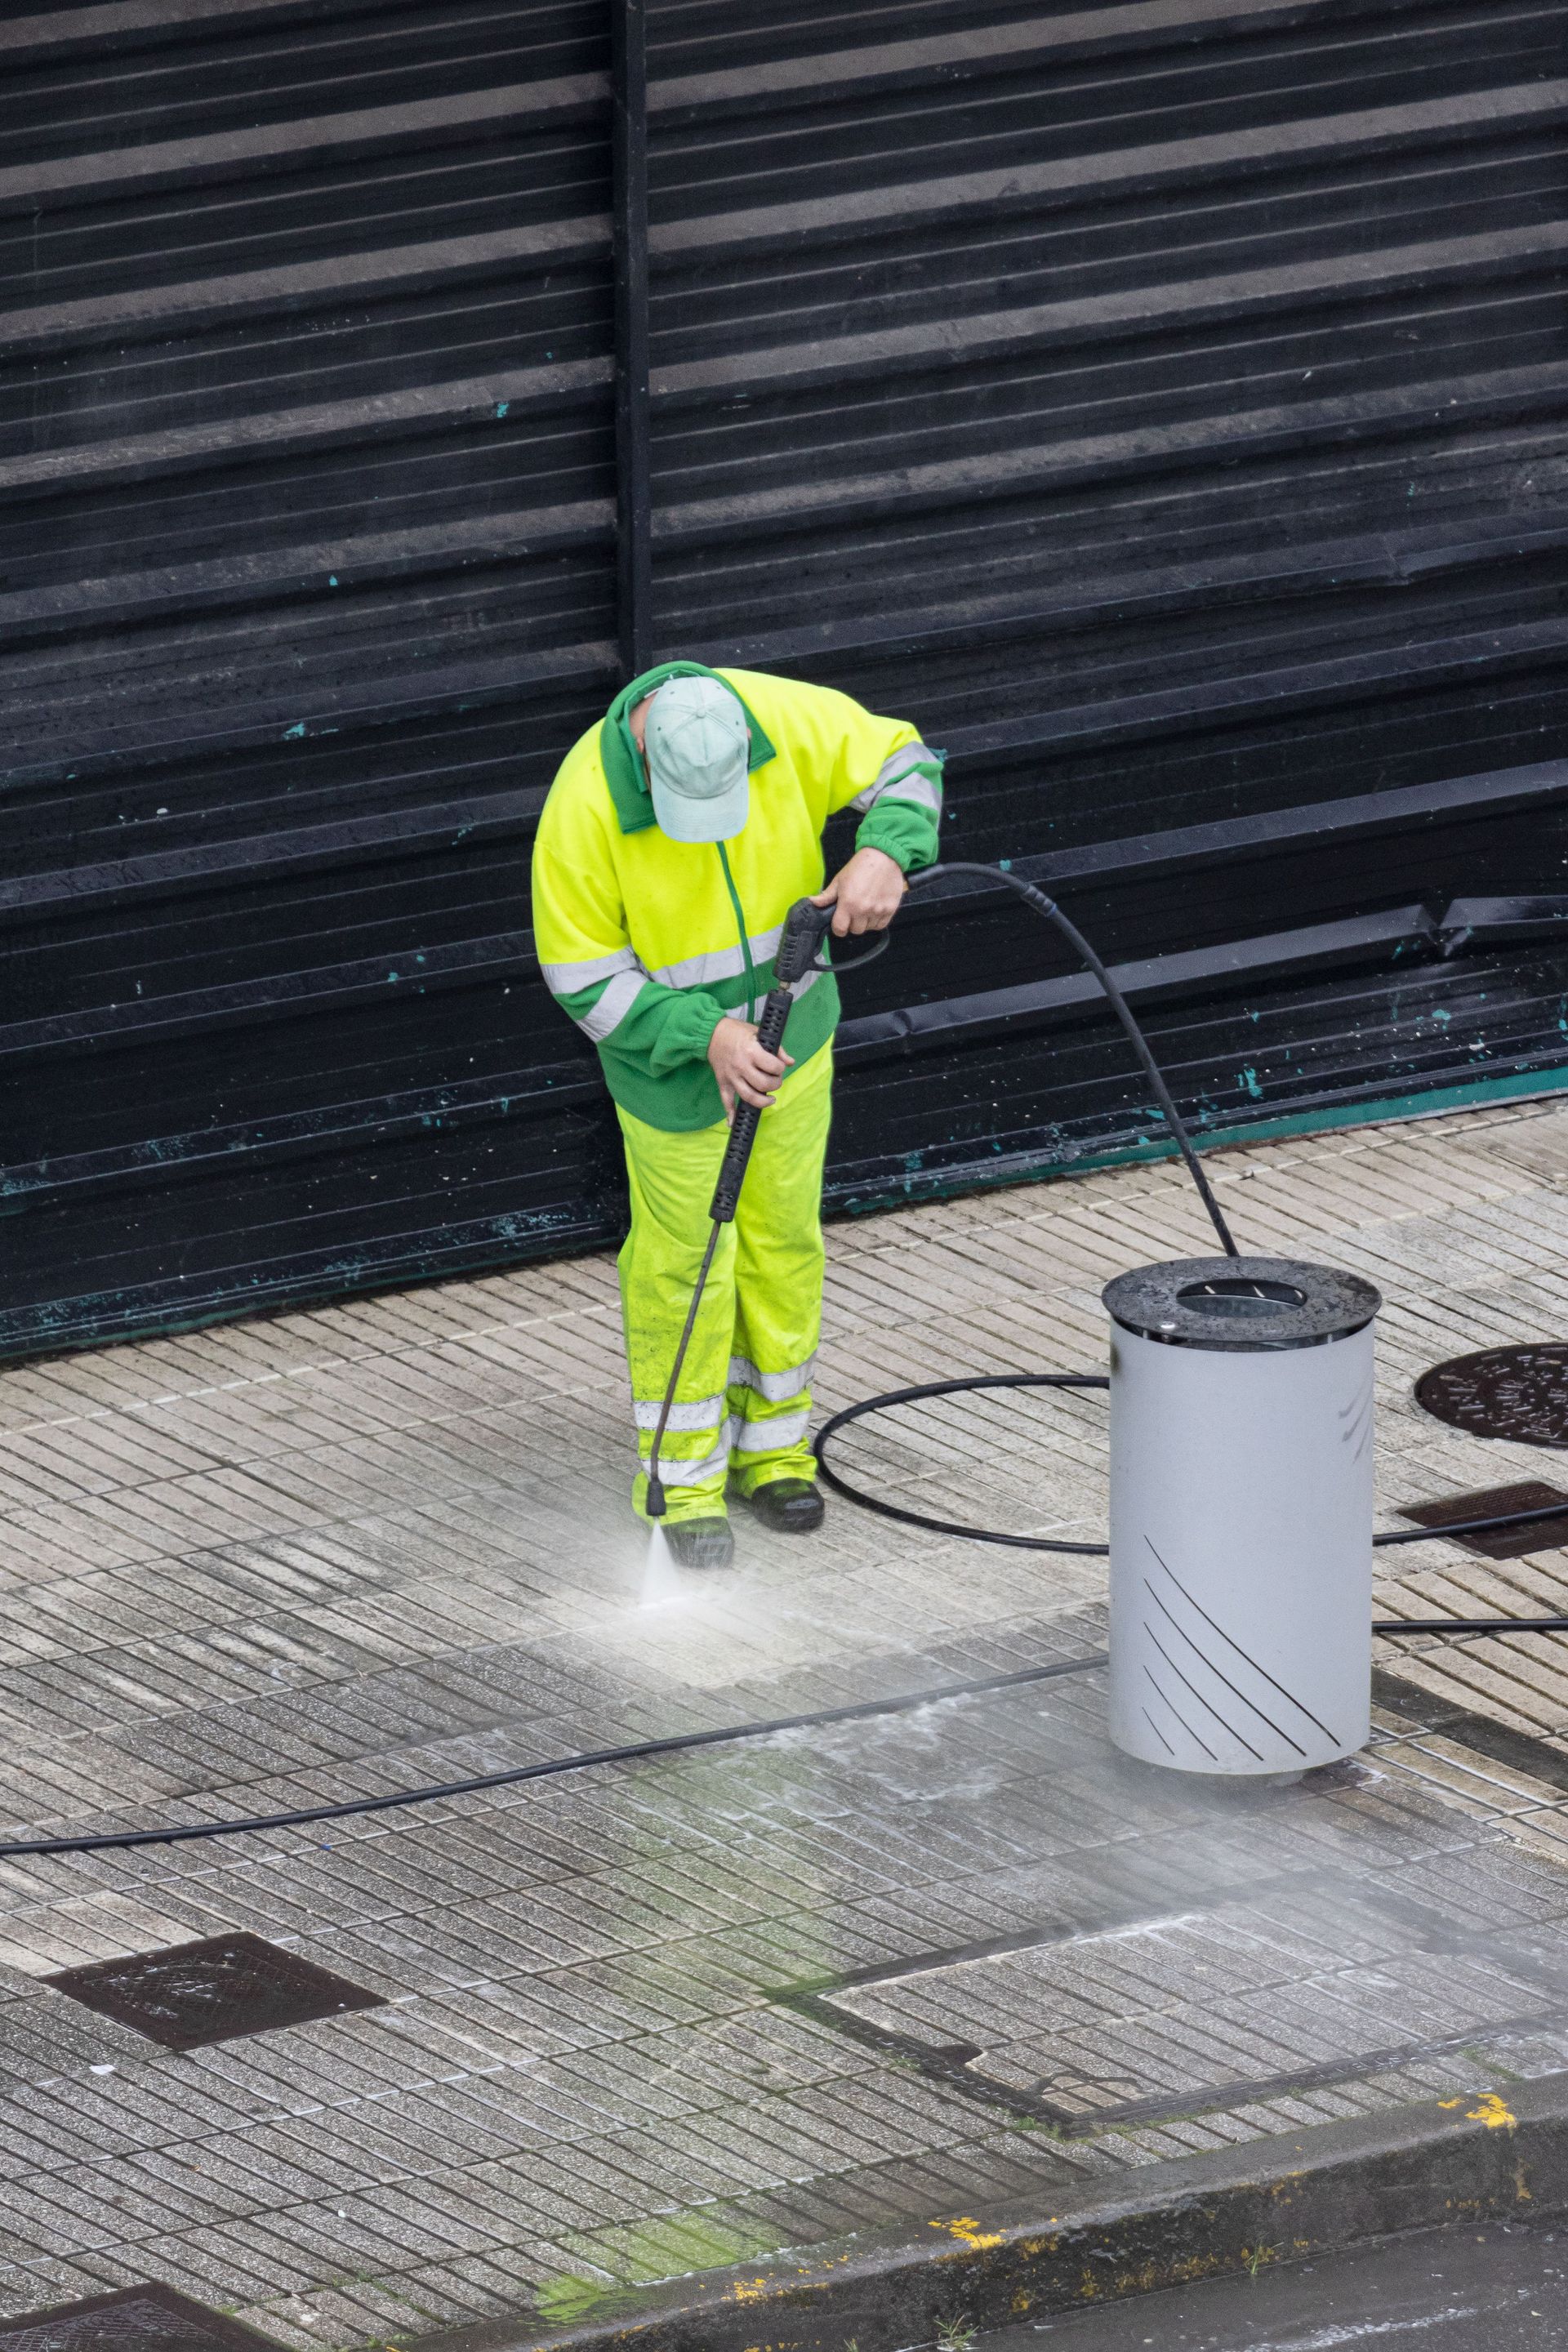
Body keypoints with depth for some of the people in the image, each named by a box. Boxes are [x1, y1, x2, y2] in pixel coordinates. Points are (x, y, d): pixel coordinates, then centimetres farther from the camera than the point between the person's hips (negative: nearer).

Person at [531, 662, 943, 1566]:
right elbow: (583, 978, -21)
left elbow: (904, 763, -6)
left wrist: (885, 855, -26)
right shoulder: (586, 808, -30)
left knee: (784, 1236, 15)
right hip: (673, 1053, -4)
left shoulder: (785, 719, -23)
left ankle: (773, 1443, 32)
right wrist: (707, 1036, -30)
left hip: (790, 1030, 4)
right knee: (685, 1257, 1)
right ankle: (685, 1482, 15)